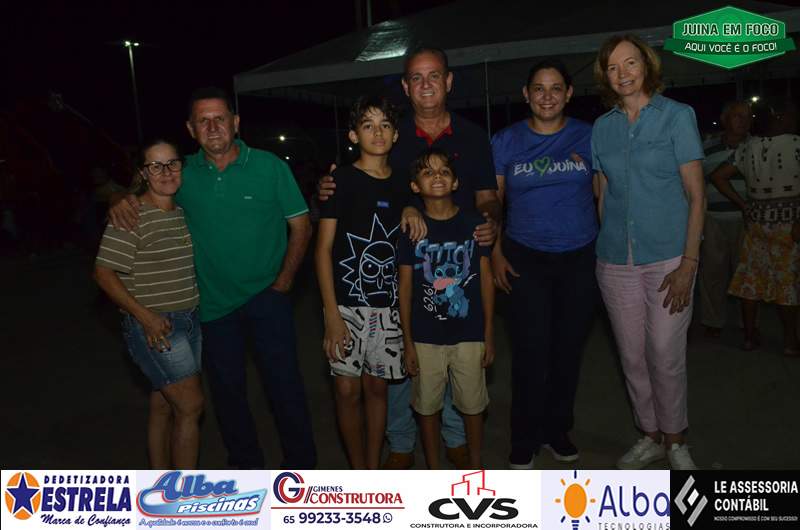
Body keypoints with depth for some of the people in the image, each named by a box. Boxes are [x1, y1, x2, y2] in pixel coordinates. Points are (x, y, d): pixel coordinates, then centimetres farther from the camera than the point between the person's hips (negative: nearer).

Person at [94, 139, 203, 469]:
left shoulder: (183, 213, 10)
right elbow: (103, 273, -15)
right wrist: (145, 316, -19)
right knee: (191, 406, -6)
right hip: (154, 326, -7)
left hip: (188, 319, 7)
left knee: (165, 405, 14)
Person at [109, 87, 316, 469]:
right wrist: (118, 200, -11)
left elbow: (300, 225, -3)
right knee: (226, 389, 15)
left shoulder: (269, 166, -7)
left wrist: (284, 282, -8)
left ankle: (300, 466, 20)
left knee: (284, 383, 0)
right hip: (213, 304, 3)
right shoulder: (183, 174, -1)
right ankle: (245, 465, 36)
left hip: (266, 296, -3)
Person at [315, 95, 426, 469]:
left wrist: (412, 211, -1)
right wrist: (332, 315, -13)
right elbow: (323, 248, -7)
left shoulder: (401, 185, 8)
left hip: (387, 305, 4)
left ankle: (375, 468, 26)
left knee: (377, 387, 11)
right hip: (346, 303, -3)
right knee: (348, 390, 2)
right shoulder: (341, 180, -5)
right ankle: (359, 473, 20)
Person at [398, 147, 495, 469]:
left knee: (472, 404, 12)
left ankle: (475, 464, 35)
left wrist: (489, 334, 2)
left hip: (469, 334, 0)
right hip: (425, 337, 0)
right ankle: (434, 470, 32)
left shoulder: (473, 223, -2)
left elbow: (486, 279, 3)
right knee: (428, 406, 12)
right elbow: (405, 286, 0)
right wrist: (408, 342, -1)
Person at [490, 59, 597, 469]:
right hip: (525, 259, -1)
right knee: (530, 353, -1)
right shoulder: (506, 141, 1)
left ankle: (557, 430, 30)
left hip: (580, 259, 2)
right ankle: (524, 440, 17)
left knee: (568, 350, 10)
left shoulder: (588, 137, 3)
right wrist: (495, 254, -2)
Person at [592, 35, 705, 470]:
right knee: (632, 357, 11)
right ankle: (650, 436, 30)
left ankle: (675, 441, 24)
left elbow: (696, 195, -5)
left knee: (666, 357, 1)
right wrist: (603, 248, 7)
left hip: (667, 257, -3)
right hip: (616, 262, 4)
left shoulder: (677, 116, -2)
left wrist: (688, 263, -12)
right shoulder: (602, 128, 9)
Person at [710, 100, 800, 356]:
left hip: (756, 220, 4)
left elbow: (717, 176, 4)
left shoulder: (748, 146, 2)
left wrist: (742, 204, 6)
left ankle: (749, 335, 20)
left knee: (751, 277, 12)